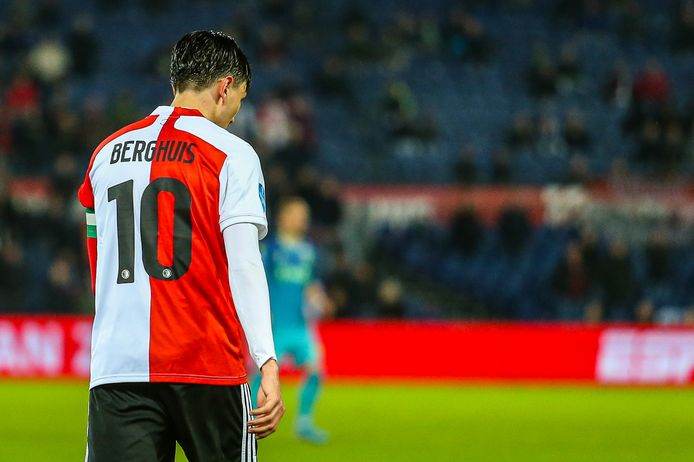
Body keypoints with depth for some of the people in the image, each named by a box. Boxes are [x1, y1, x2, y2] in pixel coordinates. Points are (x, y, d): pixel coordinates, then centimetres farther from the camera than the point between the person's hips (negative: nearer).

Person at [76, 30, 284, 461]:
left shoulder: (107, 153, 16)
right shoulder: (233, 155, 0)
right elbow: (243, 264, -11)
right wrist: (268, 364, -15)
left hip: (116, 364, 4)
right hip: (207, 364, -3)